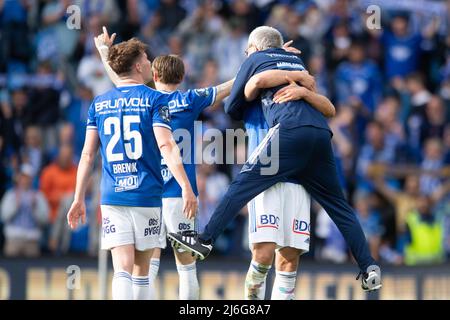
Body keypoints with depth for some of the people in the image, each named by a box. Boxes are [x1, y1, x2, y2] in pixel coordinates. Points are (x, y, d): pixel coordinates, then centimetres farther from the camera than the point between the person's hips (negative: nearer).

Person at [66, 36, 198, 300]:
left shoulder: (99, 104, 10)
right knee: (141, 268, 12)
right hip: (147, 196, -2)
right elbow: (166, 145, -12)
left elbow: (88, 155, 9)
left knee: (122, 269, -7)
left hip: (112, 198, 2)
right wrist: (186, 187, -17)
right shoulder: (155, 99, 0)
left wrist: (79, 199, 13)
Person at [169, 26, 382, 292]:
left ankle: (205, 240, -8)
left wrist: (247, 117, 44)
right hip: (321, 132, 5)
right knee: (338, 205, 10)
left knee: (244, 183, -3)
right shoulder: (296, 60, 32)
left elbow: (232, 107, 25)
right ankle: (369, 268, 4)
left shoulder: (255, 59, 19)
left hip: (291, 130, -5)